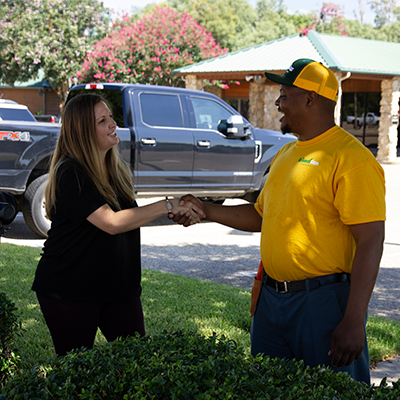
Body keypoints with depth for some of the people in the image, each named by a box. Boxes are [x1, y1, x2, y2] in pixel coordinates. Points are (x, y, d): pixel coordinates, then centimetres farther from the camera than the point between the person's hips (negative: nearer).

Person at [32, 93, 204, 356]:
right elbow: (112, 223, -26)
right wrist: (168, 206, -24)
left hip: (119, 285, 7)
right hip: (70, 289, -7)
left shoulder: (116, 169, 9)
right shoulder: (70, 174, -18)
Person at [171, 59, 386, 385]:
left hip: (324, 302, -8)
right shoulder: (285, 155, 14)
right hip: (272, 298, 8)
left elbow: (370, 242, -19)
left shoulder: (351, 158, -15)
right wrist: (206, 211, 15)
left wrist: (353, 321, -23)